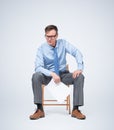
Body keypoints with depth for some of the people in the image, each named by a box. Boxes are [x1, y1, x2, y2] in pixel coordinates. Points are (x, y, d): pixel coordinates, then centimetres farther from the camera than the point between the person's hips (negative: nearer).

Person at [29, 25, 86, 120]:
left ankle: (76, 109, -22)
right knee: (36, 76, -33)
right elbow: (38, 67, -18)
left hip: (63, 74, 1)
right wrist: (52, 74, -34)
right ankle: (40, 110, -27)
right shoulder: (42, 49, -10)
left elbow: (77, 53, -16)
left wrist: (80, 68, -34)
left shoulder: (63, 43, -6)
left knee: (80, 76, -26)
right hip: (48, 75, -1)